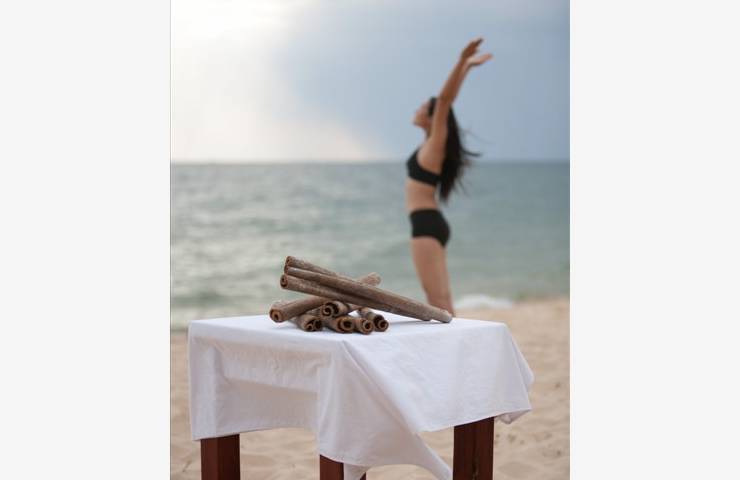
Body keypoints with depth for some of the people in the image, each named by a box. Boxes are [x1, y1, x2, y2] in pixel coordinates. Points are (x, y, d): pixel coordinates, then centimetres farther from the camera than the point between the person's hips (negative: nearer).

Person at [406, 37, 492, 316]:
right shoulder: (432, 143, 13)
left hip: (426, 225, -10)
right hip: (430, 224, 10)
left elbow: (445, 100, -19)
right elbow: (446, 102, 22)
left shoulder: (437, 142, -7)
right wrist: (465, 67, 28)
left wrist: (463, 63, -26)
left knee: (438, 302, -11)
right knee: (441, 302, 8)